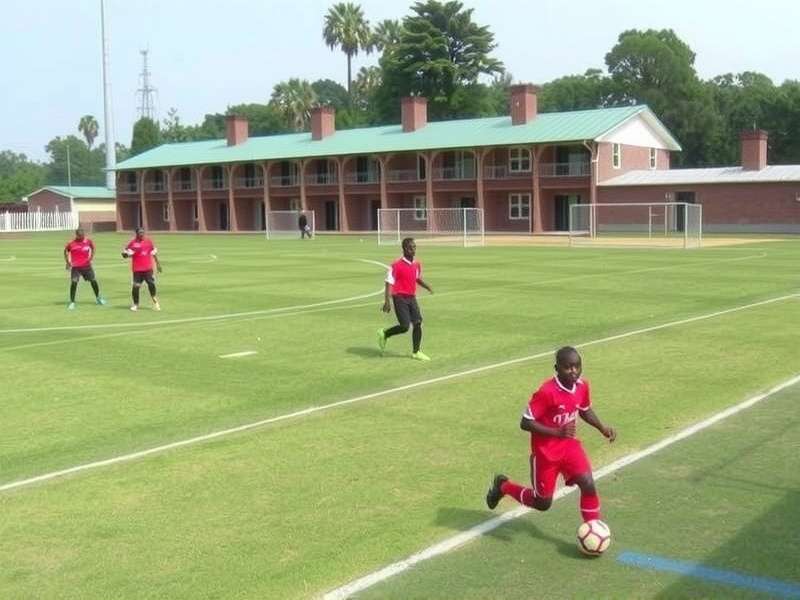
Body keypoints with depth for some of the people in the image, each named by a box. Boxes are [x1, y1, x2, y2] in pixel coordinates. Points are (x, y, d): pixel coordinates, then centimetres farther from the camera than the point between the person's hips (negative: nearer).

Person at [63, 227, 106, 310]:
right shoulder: (71, 243, -12)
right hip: (75, 267, -3)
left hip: (86, 266, 3)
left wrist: (91, 257, 6)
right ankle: (72, 302, -5)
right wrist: (67, 262, 2)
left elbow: (93, 247, 15)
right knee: (73, 283, -15)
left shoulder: (88, 241, -6)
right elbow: (66, 251, 5)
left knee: (93, 280, 10)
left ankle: (98, 297, 33)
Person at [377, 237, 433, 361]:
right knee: (404, 326, -11)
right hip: (400, 298, -6)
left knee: (418, 323, -3)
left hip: (412, 297, 6)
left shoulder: (417, 265, 7)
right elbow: (389, 283, -12)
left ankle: (416, 352, 8)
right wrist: (387, 302, -18)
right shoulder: (397, 265, -13)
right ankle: (384, 334, 16)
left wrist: (427, 286, 6)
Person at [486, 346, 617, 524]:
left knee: (588, 484, -17)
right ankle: (503, 486, 35)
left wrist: (602, 428, -2)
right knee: (543, 503, 9)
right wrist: (558, 432, -29)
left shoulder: (582, 386, -7)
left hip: (569, 445, 5)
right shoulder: (547, 392, -27)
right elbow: (525, 422, -23)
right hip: (545, 451, -5)